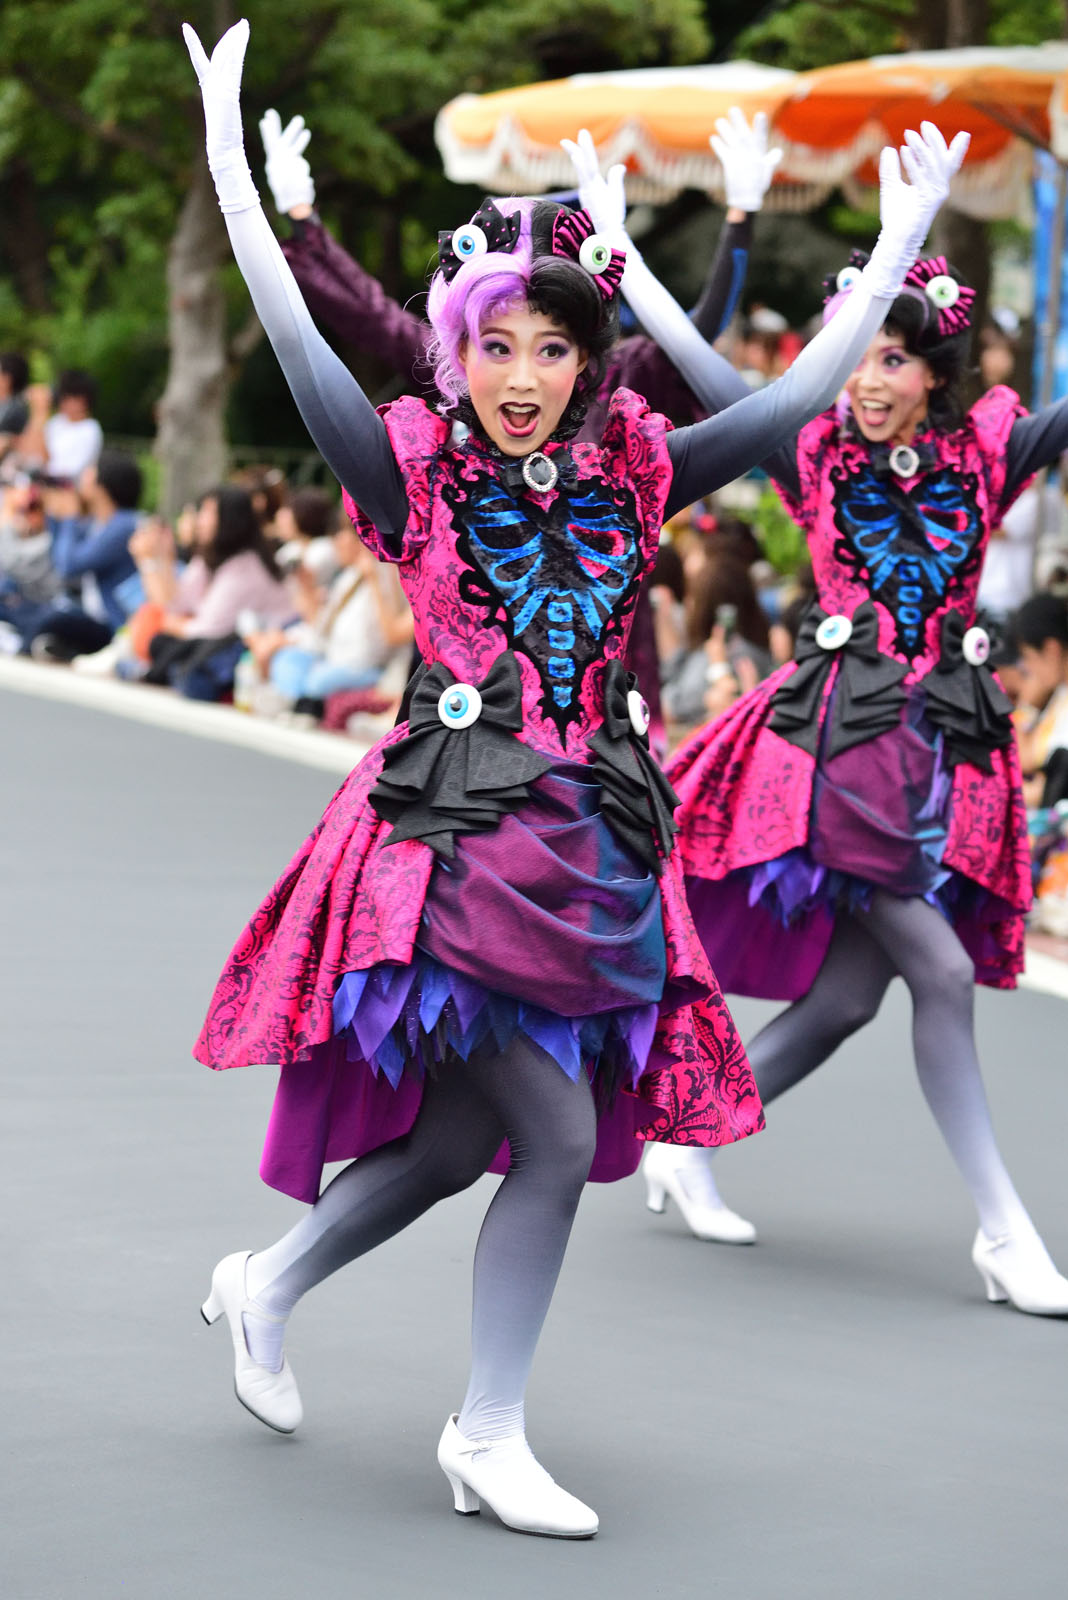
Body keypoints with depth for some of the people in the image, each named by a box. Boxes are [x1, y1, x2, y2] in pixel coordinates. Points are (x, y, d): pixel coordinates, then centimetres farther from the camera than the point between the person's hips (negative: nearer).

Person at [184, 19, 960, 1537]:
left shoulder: (631, 473, 7)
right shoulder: (418, 468, -4)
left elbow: (799, 395, 7)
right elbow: (299, 342, -14)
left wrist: (902, 239, 6)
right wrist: (229, 155, -20)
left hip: (595, 836, 5)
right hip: (456, 828, -5)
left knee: (460, 1133, 9)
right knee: (557, 1134, -10)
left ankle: (267, 1285, 33)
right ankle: (487, 1438, 6)